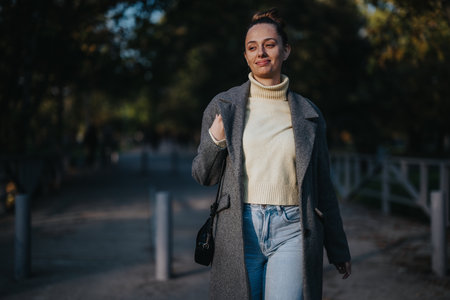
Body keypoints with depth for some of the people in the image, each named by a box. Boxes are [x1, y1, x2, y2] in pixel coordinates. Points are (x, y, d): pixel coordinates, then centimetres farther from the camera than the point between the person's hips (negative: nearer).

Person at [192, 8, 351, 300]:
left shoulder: (308, 113, 7)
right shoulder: (224, 106, 5)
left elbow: (323, 187, 12)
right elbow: (204, 176, 9)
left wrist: (338, 250, 16)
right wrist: (215, 141, -12)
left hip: (292, 231, 0)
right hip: (240, 230, 0)